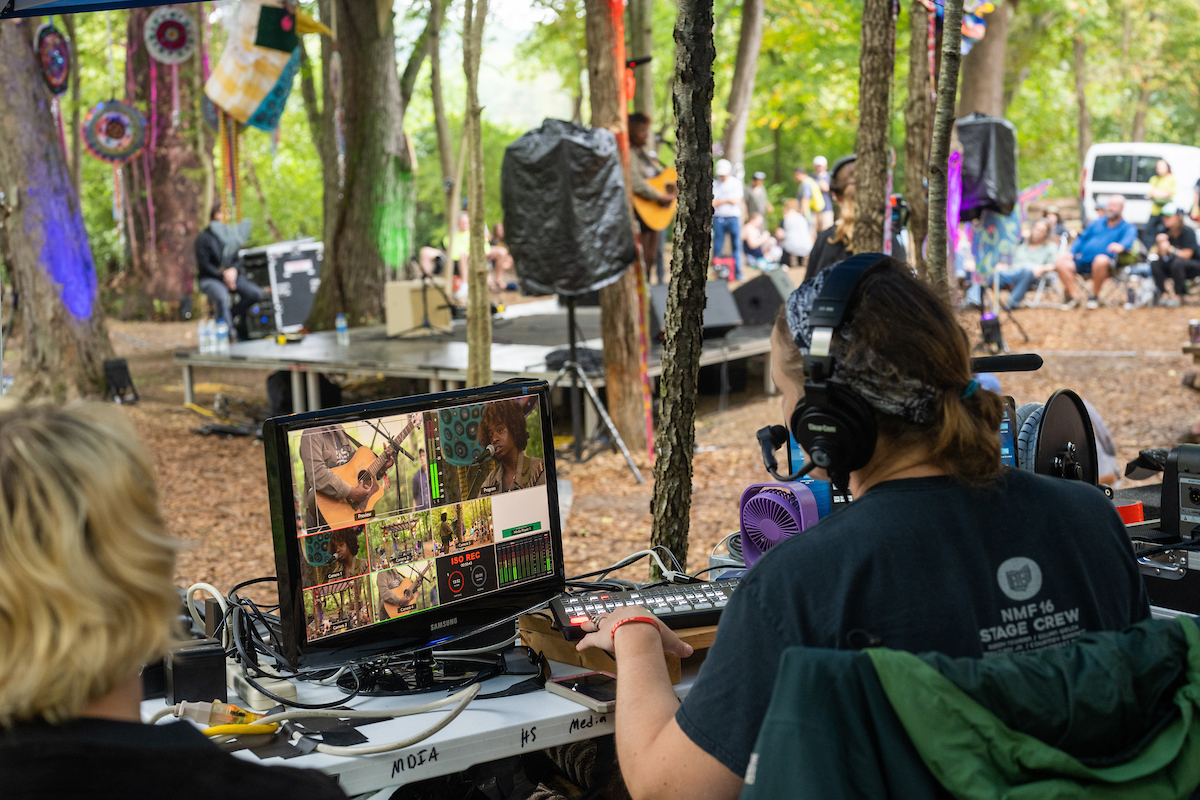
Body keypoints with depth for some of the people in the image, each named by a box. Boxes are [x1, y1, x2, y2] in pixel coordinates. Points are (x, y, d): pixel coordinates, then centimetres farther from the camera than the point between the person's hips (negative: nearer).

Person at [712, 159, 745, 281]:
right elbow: (712, 203, 0)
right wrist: (727, 200, -9)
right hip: (718, 219, 0)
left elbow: (737, 201, -3)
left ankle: (737, 273, 1)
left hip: (733, 218, 0)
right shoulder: (714, 184, 10)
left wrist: (719, 201, -7)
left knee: (736, 246, -2)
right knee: (717, 248, -3)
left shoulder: (736, 183, 9)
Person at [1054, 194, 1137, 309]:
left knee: (1101, 260, -41)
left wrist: (1120, 246, -41)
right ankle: (1074, 295, -16)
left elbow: (1129, 239, -14)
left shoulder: (1127, 227, 9)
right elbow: (1082, 238, 28)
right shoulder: (1097, 223, 26)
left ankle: (1094, 296, -18)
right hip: (1082, 260, 5)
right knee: (1060, 261, -21)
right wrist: (1070, 252, 8)